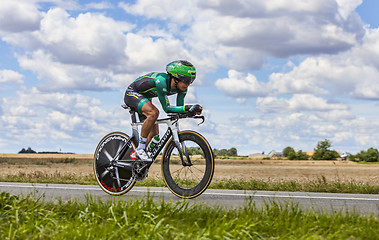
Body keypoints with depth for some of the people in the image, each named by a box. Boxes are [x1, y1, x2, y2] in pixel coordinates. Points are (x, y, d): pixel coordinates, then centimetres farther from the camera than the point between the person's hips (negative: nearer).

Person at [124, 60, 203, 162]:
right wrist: (187, 107, -44)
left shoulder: (182, 88, -14)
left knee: (154, 134, -1)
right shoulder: (162, 81, -37)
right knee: (154, 113, -35)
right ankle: (140, 148, -23)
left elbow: (179, 108, -8)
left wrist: (192, 110, -28)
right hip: (132, 93, -8)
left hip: (145, 98, 8)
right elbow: (166, 108, -34)